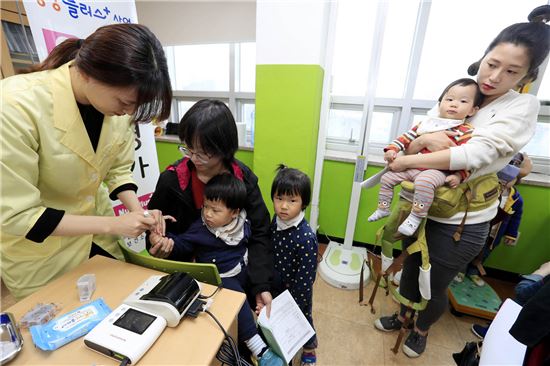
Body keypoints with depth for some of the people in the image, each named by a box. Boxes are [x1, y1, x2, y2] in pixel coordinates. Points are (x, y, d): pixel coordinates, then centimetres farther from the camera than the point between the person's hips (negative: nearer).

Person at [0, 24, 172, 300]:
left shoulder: (118, 102, -15)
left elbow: (118, 170, -3)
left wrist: (138, 213, -17)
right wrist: (112, 224, -27)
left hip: (97, 234, 4)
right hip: (39, 252, -4)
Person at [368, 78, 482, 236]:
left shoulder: (466, 131, -2)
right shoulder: (425, 123, 12)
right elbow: (406, 137, 16)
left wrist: (458, 175, -20)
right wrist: (392, 149, 0)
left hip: (437, 171, -6)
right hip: (412, 167, 6)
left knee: (424, 181, -39)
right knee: (386, 178, 2)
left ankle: (416, 217, -22)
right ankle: (383, 209, 19)